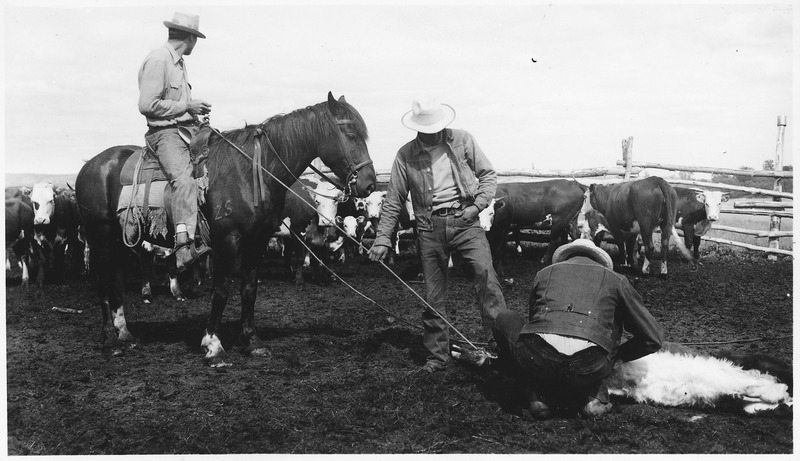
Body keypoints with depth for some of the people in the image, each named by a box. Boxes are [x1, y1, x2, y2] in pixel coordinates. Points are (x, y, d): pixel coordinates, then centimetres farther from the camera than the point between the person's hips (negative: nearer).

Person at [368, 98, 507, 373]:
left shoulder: (462, 140, 2)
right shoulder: (406, 156, 3)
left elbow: (488, 174, 8)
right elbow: (393, 201, 6)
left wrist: (478, 205, -8)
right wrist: (382, 239, 0)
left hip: (464, 220, -1)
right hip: (430, 227, 1)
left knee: (484, 272, -20)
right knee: (433, 296, 5)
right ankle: (438, 355, 18)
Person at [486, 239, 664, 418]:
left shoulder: (544, 273, 30)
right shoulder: (615, 279, 25)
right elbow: (654, 338, 26)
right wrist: (617, 355, 40)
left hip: (535, 363, 0)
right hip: (587, 369, 0)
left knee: (504, 319, 31)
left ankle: (538, 393, 16)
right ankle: (593, 393, 15)